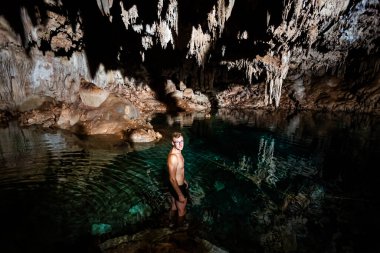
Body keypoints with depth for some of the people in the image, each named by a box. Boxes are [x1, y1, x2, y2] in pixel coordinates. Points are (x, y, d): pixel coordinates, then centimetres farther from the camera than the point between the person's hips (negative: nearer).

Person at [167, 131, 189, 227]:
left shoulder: (177, 152, -4)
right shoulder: (173, 157, -34)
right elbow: (172, 179, -29)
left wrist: (184, 180, 22)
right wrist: (180, 195, -22)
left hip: (177, 185, 9)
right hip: (177, 187, -9)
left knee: (174, 207, 31)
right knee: (181, 210, 18)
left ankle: (172, 223, 54)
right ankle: (181, 226, 44)